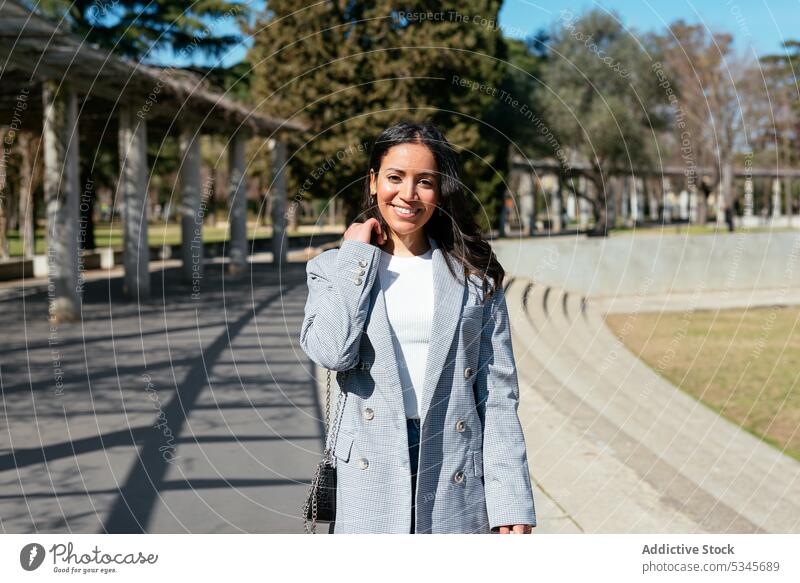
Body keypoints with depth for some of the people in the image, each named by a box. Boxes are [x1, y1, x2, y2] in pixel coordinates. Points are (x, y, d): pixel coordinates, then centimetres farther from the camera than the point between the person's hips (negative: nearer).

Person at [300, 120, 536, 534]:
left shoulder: (474, 274, 6)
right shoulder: (335, 267, 7)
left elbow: (498, 394, 2)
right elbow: (331, 351, -13)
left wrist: (511, 503, -4)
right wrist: (357, 254, -4)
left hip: (454, 476, 1)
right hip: (369, 477, 0)